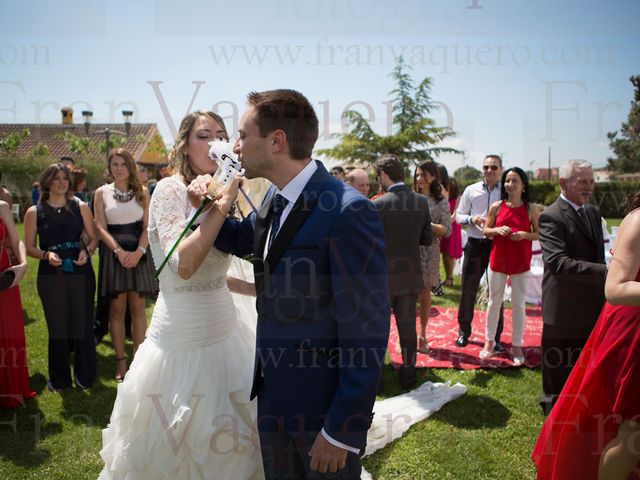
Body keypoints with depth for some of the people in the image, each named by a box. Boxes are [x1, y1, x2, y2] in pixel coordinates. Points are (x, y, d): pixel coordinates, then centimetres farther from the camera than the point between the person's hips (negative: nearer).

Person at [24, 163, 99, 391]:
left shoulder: (80, 207, 4)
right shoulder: (34, 212, 3)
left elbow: (93, 237, 7)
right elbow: (29, 247, 5)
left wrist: (87, 251, -13)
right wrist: (46, 254, -14)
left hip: (80, 271, 0)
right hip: (51, 276, 0)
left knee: (83, 324, 4)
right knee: (57, 327, 5)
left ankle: (84, 376, 21)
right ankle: (59, 379, 22)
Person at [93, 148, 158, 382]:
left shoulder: (142, 192, 6)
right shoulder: (102, 192, 6)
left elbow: (147, 226, 1)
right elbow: (101, 227, -1)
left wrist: (139, 251, -15)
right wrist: (119, 251, -14)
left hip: (138, 251, 0)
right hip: (113, 252, 0)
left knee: (137, 307, 2)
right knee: (117, 308, 2)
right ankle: (120, 360, 9)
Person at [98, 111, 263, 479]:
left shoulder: (215, 194, 9)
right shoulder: (171, 189, -12)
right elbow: (183, 266, -28)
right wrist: (223, 204, -25)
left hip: (226, 330, 7)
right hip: (184, 338, -7)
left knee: (231, 443, 18)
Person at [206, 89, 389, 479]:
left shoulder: (348, 213, -25)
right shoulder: (274, 199, 1)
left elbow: (367, 332, -23)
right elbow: (243, 240, 22)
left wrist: (342, 431, -19)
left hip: (324, 405, -8)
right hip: (274, 393, 8)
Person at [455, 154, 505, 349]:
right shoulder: (471, 190, 4)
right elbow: (458, 216, 7)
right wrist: (471, 219, -13)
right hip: (475, 245, 1)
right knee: (468, 289, 6)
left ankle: (495, 336, 22)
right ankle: (463, 331, 23)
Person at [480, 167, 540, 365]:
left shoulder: (531, 209, -3)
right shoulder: (496, 207, -1)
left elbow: (539, 234, 1)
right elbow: (485, 230, 5)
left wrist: (525, 235, -18)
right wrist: (498, 230, -15)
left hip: (520, 262, -1)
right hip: (498, 259, 1)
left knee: (518, 304, 6)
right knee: (494, 302, 11)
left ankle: (516, 345, 19)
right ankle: (489, 341, 25)